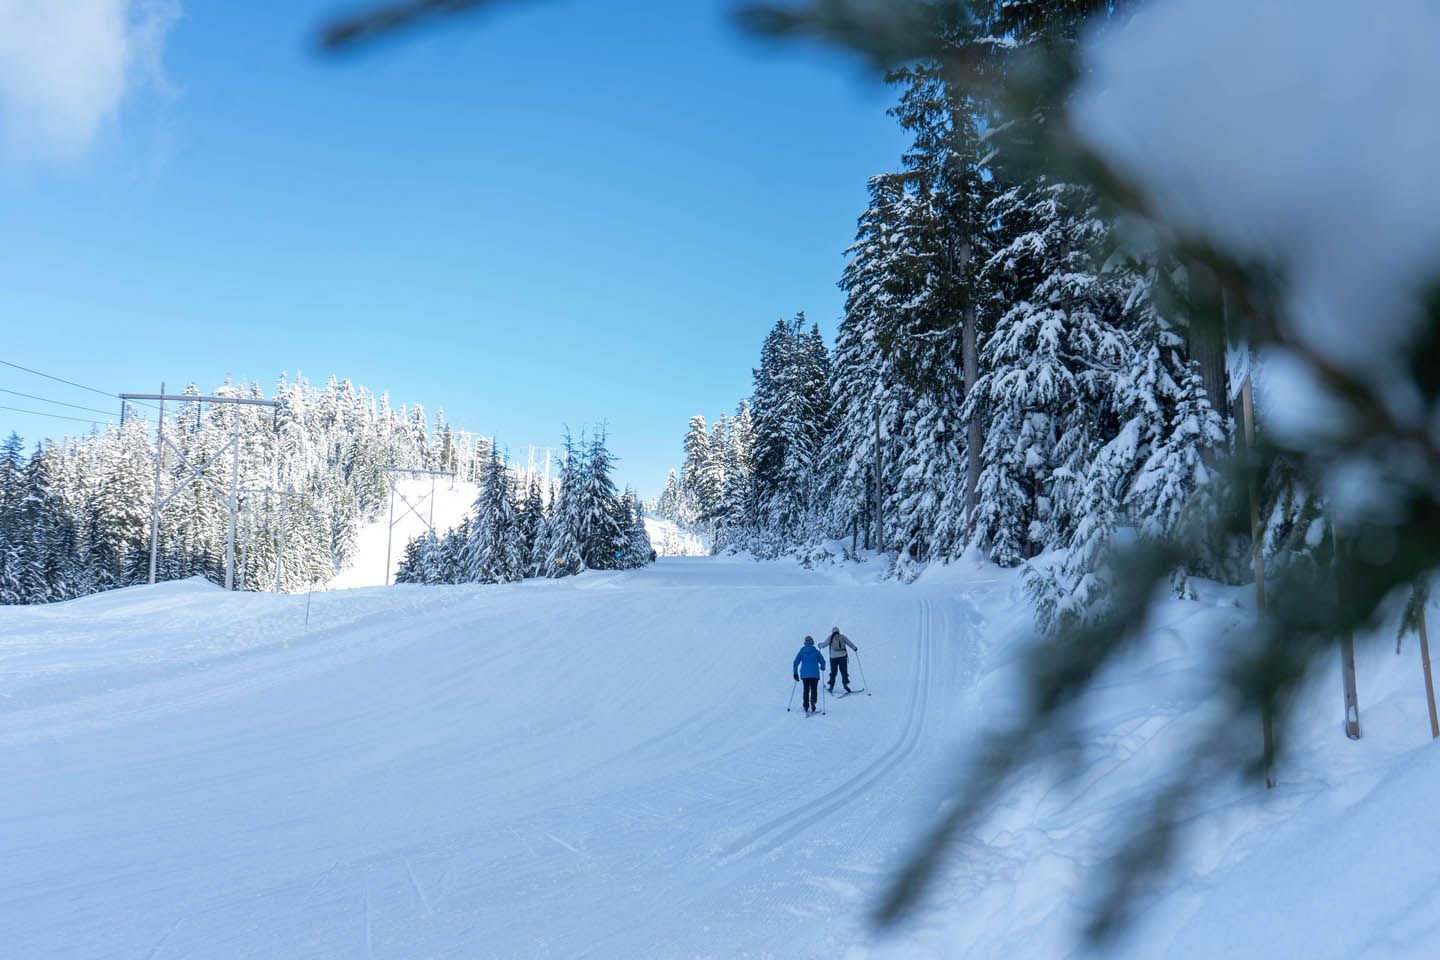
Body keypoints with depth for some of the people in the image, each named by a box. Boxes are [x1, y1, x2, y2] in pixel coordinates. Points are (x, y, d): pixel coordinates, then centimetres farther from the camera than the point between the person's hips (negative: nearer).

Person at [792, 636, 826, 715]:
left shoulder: (802, 651, 4)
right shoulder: (816, 651, 0)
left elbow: (795, 663, 2)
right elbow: (822, 661, 2)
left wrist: (795, 673, 13)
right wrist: (822, 668, 24)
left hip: (804, 674, 2)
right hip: (814, 674, -2)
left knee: (806, 690, 12)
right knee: (814, 689, 3)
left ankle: (806, 707, 8)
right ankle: (813, 700, -27)